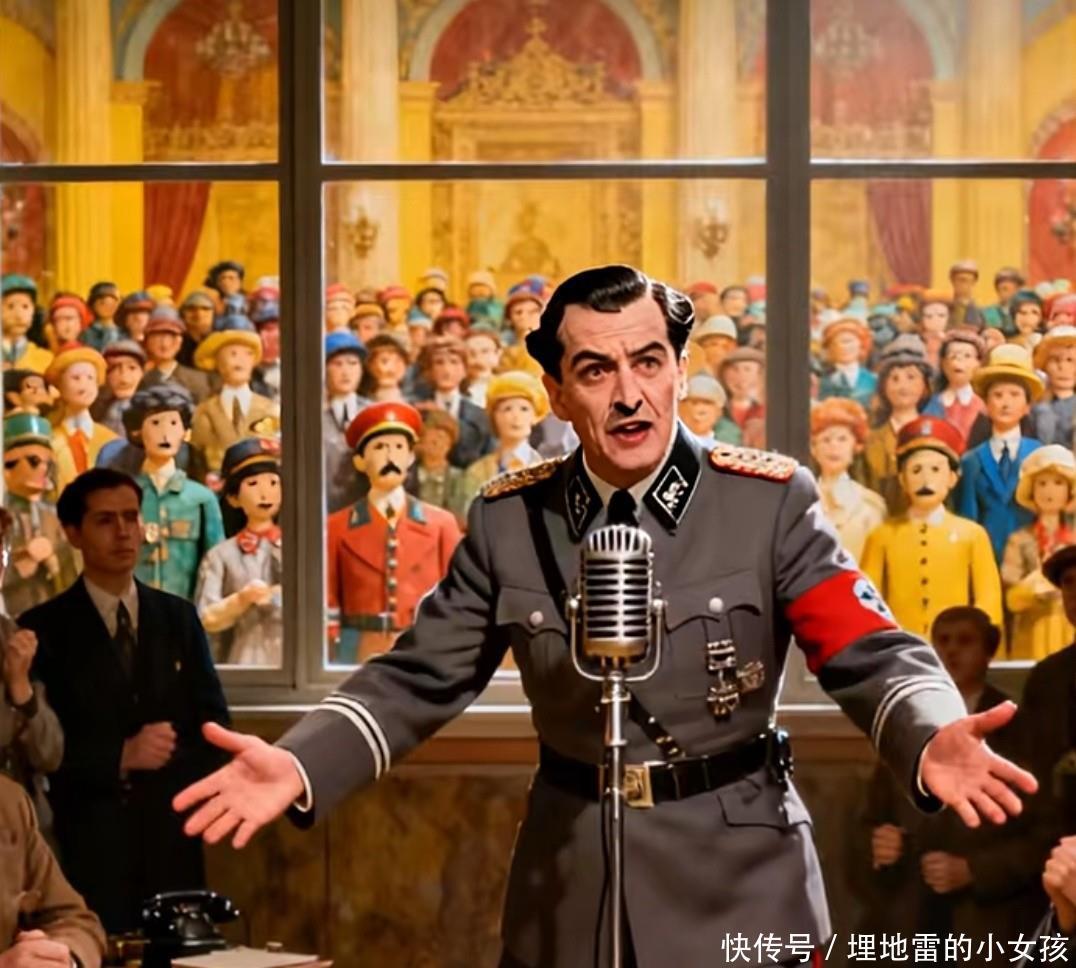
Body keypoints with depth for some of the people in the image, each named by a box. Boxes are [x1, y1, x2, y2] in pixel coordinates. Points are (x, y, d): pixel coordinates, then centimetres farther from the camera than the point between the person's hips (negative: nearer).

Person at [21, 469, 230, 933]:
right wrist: (119, 758, -16)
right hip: (88, 842, -3)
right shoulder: (44, 629, -1)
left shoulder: (178, 618, 11)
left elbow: (214, 725, 10)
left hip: (171, 837, 3)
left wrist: (166, 766, -7)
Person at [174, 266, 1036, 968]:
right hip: (571, 879, 3)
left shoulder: (769, 499, -8)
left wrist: (930, 741, -35)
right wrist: (299, 767, -14)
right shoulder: (509, 519, 1)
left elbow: (874, 655, -12)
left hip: (736, 876, -2)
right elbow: (419, 677, 2)